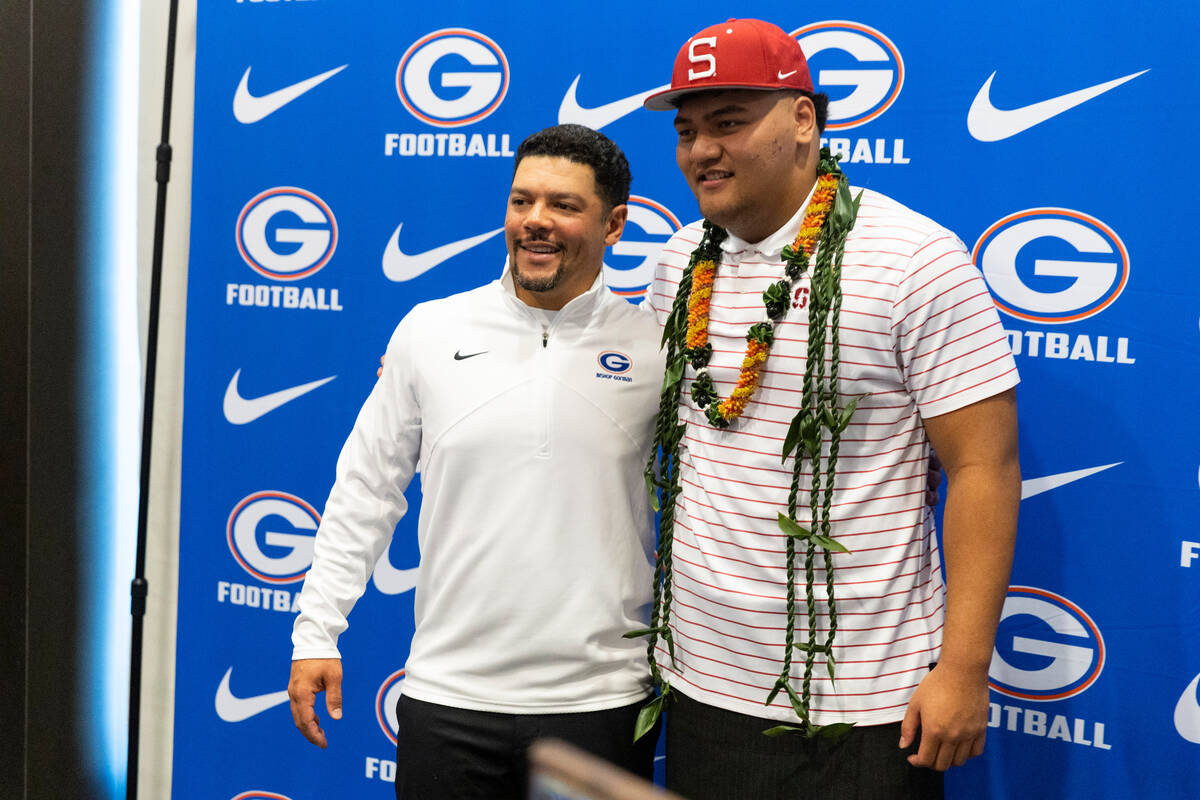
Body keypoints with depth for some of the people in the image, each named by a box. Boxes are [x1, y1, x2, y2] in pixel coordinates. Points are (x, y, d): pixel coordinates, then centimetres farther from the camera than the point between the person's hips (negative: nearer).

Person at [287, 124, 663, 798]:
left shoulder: (656, 346, -2)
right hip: (448, 694, 1)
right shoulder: (429, 331, 1)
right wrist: (316, 632, 7)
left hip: (601, 701, 0)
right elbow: (366, 490, 7)